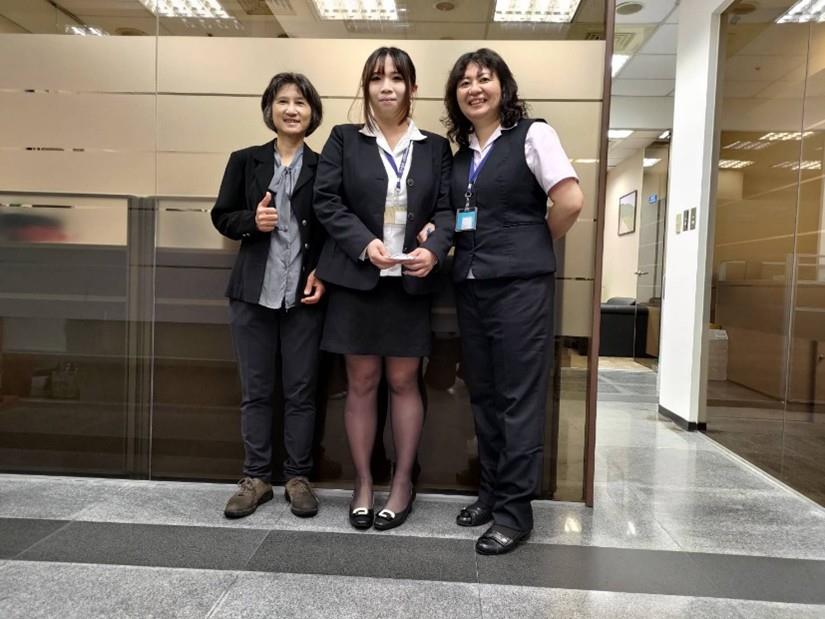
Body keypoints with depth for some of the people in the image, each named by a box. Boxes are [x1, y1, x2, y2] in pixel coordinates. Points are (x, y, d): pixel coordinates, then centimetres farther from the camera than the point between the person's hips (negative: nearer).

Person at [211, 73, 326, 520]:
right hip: (253, 292, 2)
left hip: (305, 295, -1)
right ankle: (256, 478, 22)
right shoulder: (245, 161, 7)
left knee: (301, 391, 6)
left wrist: (324, 274, -9)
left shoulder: (324, 167, 4)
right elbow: (221, 216, 9)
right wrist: (251, 221, -11)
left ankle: (298, 478, 20)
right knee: (255, 391, 8)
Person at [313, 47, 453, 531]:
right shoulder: (344, 140, 7)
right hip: (356, 279, 0)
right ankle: (363, 483, 20)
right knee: (362, 383, 6)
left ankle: (403, 483, 21)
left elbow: (448, 207, 4)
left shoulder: (436, 147, 10)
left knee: (403, 382, 6)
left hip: (411, 282, 1)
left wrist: (434, 249, -16)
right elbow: (327, 201, -1)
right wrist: (364, 242, -16)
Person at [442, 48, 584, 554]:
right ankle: (491, 492, 25)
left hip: (520, 284, -6)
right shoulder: (461, 153, 15)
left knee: (519, 397, -2)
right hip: (471, 284, 7)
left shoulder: (532, 134, -3)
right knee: (483, 394, 11)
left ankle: (515, 510, 9)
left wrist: (534, 246, -1)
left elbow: (570, 201, -12)